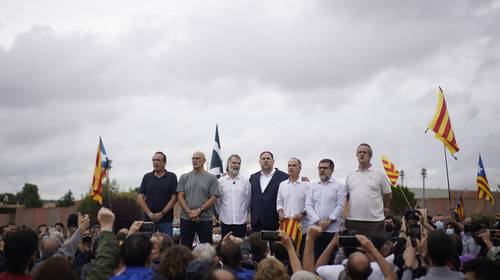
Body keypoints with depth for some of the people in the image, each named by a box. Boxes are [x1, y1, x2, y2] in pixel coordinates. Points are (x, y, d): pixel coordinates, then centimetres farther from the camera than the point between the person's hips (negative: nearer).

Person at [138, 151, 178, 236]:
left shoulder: (171, 177, 3)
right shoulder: (147, 177, 9)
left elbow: (174, 198, -2)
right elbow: (140, 198, 5)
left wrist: (162, 213, -10)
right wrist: (150, 213, -7)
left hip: (166, 219, -2)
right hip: (148, 219, 2)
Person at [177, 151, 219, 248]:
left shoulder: (211, 178, 3)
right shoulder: (184, 177, 9)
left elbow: (214, 198, -4)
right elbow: (180, 197, 3)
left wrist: (199, 210, -14)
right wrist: (189, 212, -11)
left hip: (205, 219, -2)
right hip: (186, 218, 2)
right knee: (185, 247, 8)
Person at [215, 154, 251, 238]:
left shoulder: (245, 181, 3)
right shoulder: (220, 181, 2)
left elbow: (248, 200, 8)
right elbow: (217, 201, 8)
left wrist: (245, 216, 11)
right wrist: (221, 214, 11)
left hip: (241, 222, 0)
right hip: (225, 222, 0)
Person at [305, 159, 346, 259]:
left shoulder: (339, 186, 5)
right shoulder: (313, 187, 14)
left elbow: (340, 206, -3)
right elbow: (308, 206, 6)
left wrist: (329, 221, -12)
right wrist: (318, 221, -7)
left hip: (332, 229, -2)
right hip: (315, 228, 2)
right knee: (315, 257, 1)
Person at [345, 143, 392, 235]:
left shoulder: (379, 174, 1)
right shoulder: (350, 176, 11)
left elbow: (387, 195, 8)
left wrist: (378, 207, 13)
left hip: (374, 221, -3)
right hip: (352, 220, 3)